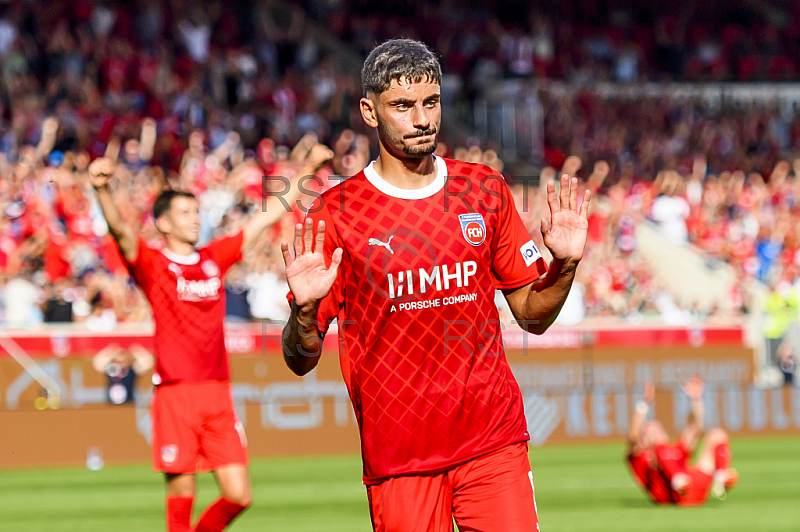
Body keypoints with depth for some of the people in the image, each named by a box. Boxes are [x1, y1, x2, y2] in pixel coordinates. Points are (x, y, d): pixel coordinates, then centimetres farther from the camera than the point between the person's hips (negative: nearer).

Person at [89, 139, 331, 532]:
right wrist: (102, 190, -38)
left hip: (218, 394, 4)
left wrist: (307, 171, 22)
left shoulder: (216, 257, 14)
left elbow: (268, 217, 20)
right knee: (181, 494, -3)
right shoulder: (152, 264, 0)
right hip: (175, 394, -4)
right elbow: (120, 231, -19)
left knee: (238, 495, 0)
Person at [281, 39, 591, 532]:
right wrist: (305, 309, -22)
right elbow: (301, 361, -2)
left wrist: (565, 264, -5)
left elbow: (532, 315, 13)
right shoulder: (335, 213, -3)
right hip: (396, 452, -2)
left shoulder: (485, 191, 8)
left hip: (495, 439, 2)